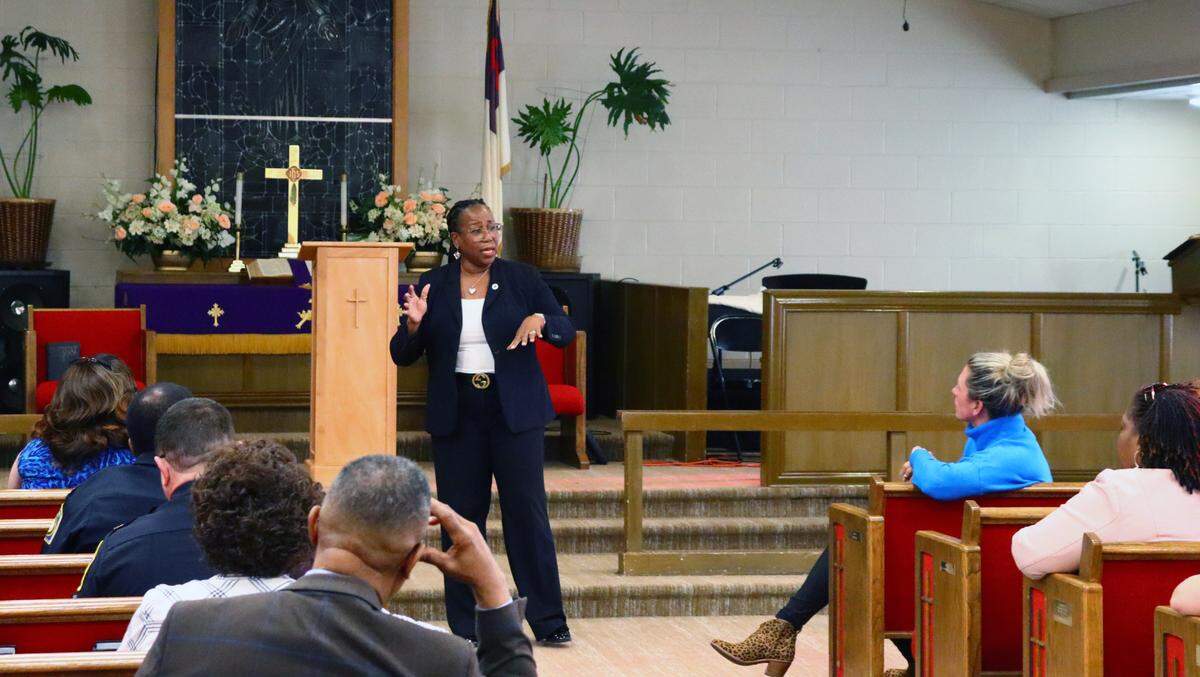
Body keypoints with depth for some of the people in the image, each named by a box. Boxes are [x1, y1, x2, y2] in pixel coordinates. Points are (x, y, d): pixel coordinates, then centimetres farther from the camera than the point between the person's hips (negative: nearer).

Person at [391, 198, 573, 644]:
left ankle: (548, 621, 0)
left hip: (514, 410, -1)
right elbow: (403, 355, 6)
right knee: (461, 517, 3)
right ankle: (465, 628, 10)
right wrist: (414, 325, -15)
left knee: (527, 511, -5)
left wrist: (540, 319, -17)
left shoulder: (522, 278, 5)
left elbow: (566, 332, 4)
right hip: (456, 415, 1)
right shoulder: (433, 286, 6)